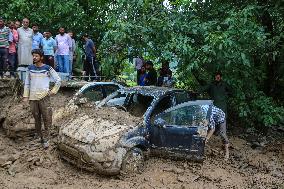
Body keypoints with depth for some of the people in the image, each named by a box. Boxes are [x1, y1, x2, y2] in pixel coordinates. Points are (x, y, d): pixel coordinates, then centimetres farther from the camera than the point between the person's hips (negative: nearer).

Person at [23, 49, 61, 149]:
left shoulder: (47, 68, -2)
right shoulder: (30, 68, 8)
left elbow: (58, 80, 3)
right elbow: (27, 83, 13)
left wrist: (53, 91, -3)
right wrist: (26, 96, 7)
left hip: (44, 96, -3)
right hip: (32, 97, 4)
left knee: (47, 118, -7)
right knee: (37, 119, 9)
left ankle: (45, 139, 1)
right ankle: (41, 137, 20)